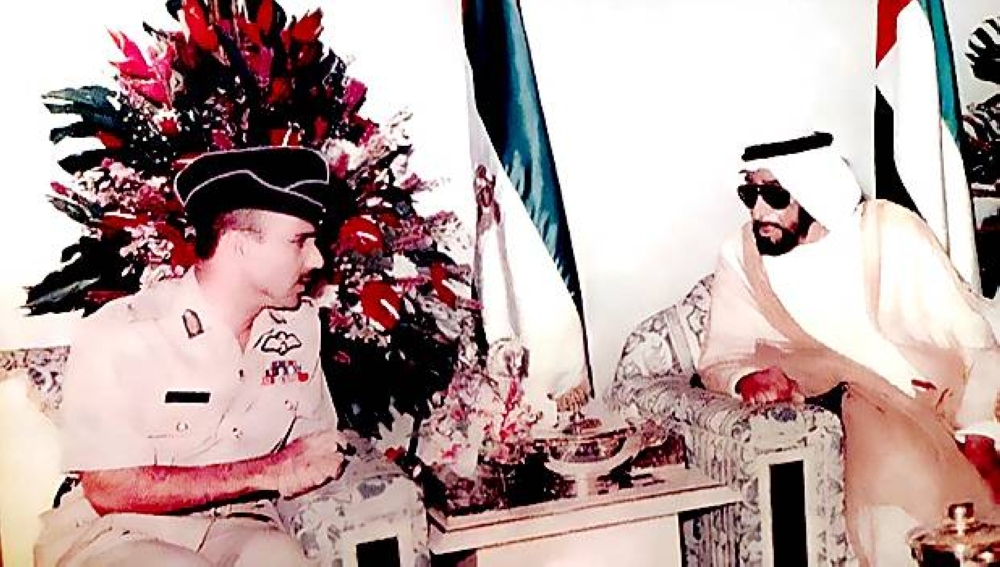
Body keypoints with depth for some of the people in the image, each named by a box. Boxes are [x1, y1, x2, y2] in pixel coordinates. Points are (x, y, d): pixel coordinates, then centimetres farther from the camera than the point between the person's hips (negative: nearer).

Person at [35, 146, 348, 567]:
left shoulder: (299, 324, 0)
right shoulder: (119, 337, -18)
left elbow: (318, 449, 10)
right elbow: (110, 490, -20)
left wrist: (301, 469, -13)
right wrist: (267, 473, -19)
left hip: (233, 524, 4)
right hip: (111, 532, -3)